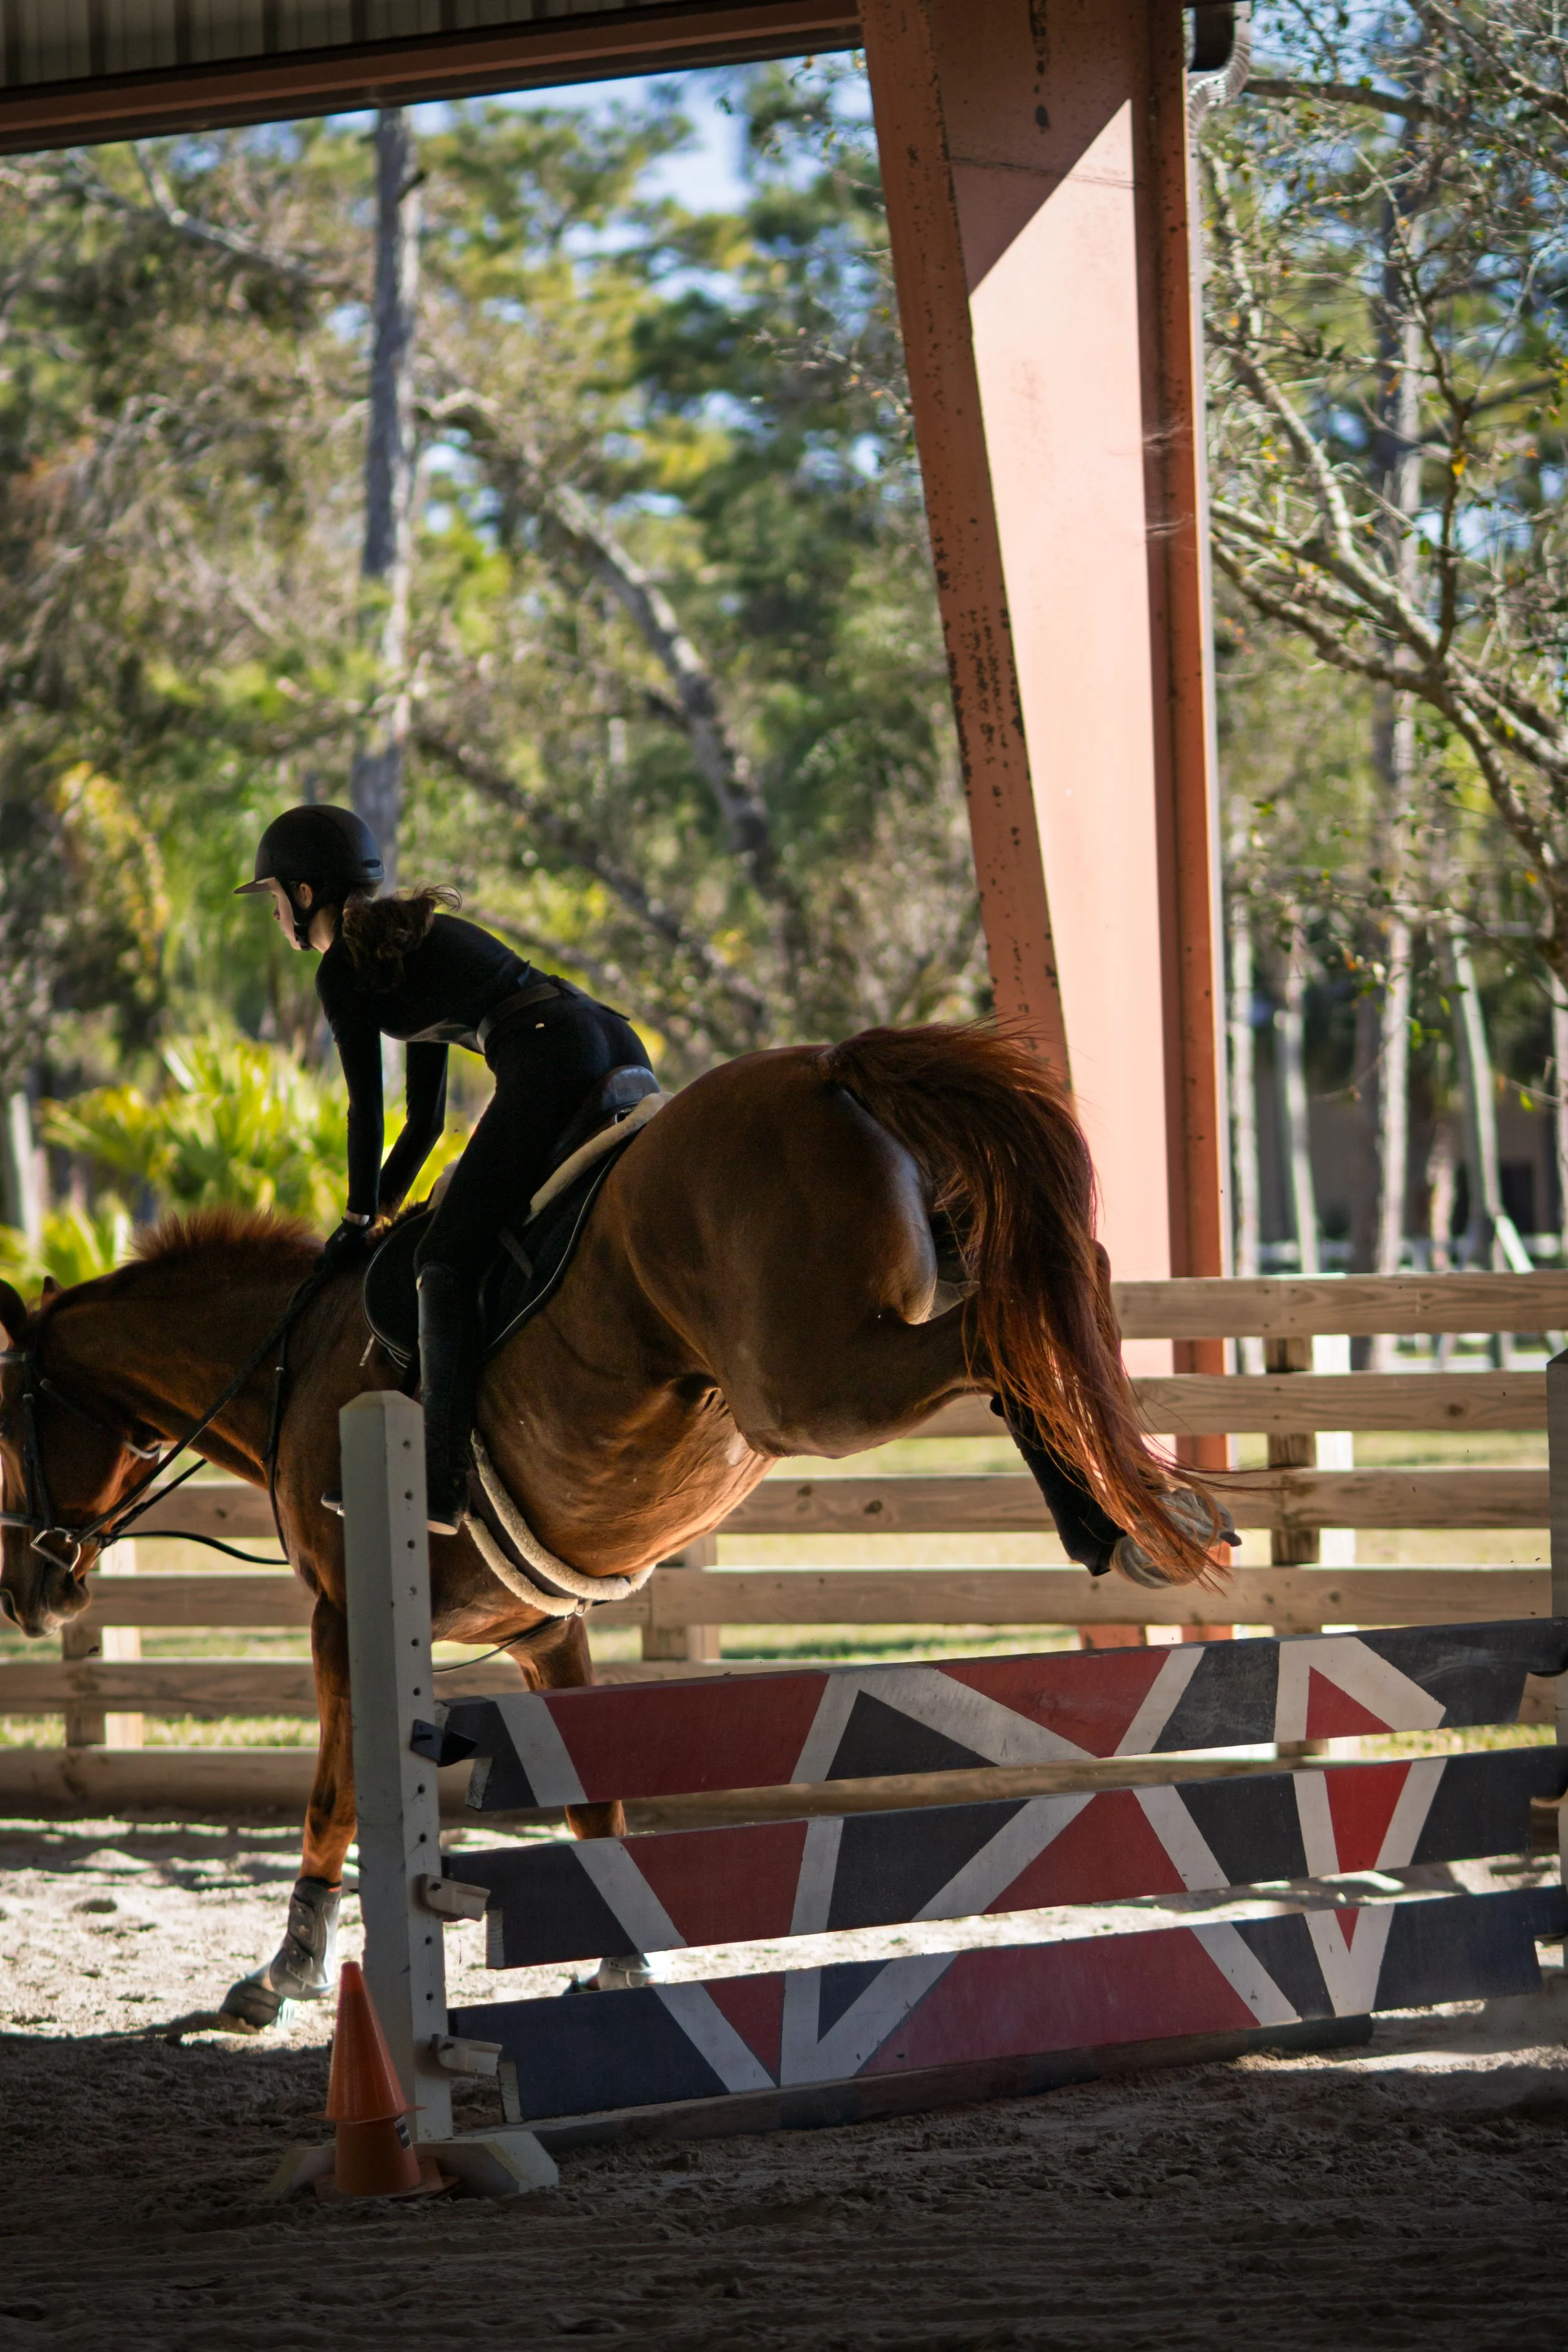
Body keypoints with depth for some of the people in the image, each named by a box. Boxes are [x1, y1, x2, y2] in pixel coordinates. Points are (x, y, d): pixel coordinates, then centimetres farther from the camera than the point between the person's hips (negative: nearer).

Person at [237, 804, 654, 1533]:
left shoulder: (343, 969, 4)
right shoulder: (409, 936, 31)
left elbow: (366, 1110, 7)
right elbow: (426, 1118, 34)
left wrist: (359, 1220, 18)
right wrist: (383, 1205, 34)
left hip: (550, 1062, -9)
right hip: (620, 1043, 9)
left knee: (447, 1259, -9)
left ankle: (440, 1487, -17)